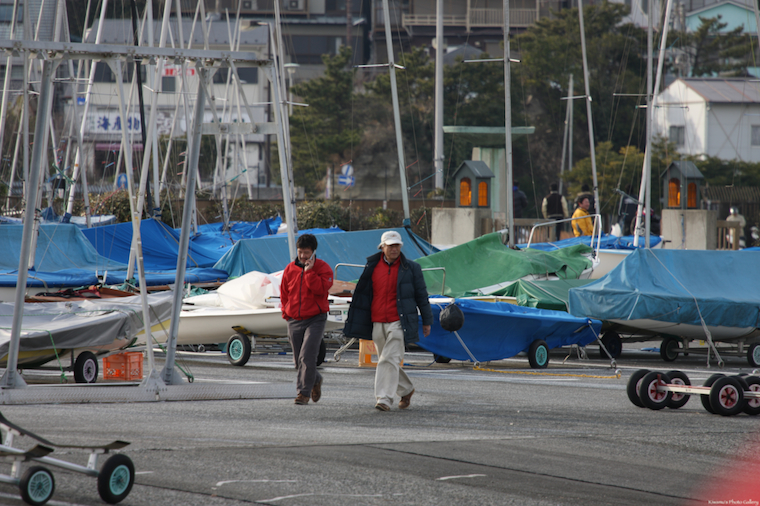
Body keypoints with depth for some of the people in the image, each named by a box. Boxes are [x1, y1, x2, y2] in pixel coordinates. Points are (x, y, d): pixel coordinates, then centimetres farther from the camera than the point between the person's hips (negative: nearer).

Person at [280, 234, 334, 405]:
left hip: (315, 319, -5)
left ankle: (304, 392, -12)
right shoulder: (290, 269, 8)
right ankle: (316, 380, 36)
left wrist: (309, 271, -19)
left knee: (307, 357, -17)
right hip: (294, 320, 5)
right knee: (298, 360, 9)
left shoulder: (323, 268, -4)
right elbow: (284, 293, 17)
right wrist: (286, 312, 11)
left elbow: (321, 289, -19)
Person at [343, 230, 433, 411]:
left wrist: (427, 321, 8)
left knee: (389, 359, -15)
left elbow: (421, 295, 7)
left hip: (398, 323, -4)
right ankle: (406, 390, 33)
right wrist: (353, 320, 12)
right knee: (387, 361, 12)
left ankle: (384, 399, -18)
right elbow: (362, 293, 14)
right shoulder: (372, 266, 7)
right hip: (377, 323, 4)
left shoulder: (411, 268, 1)